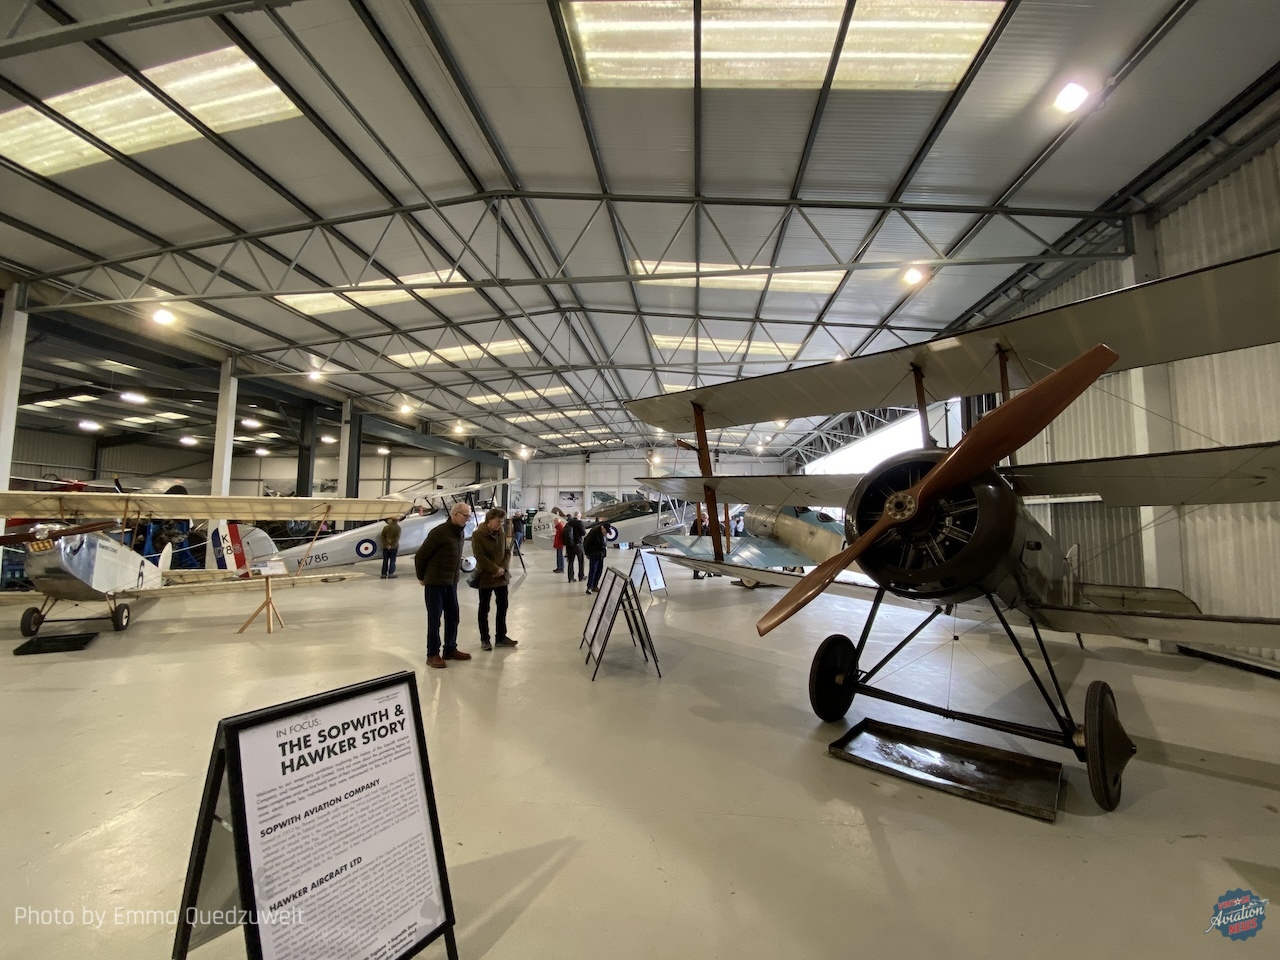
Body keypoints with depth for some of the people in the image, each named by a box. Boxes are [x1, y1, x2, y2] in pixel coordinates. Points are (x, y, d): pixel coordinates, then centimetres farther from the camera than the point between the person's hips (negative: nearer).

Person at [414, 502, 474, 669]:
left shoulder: (460, 533, 6)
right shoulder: (439, 532, -18)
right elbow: (420, 556, -13)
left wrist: (453, 578, 14)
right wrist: (422, 577, 0)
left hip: (451, 583, 8)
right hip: (435, 583, -8)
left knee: (453, 617, 13)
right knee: (434, 619, 2)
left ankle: (450, 649, 26)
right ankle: (432, 654, 13)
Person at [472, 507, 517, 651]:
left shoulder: (502, 533, 4)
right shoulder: (478, 535, -13)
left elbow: (507, 552, 7)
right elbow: (480, 557, -19)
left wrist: (504, 568, -10)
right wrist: (496, 569, -19)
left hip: (502, 576, 6)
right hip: (485, 577, -6)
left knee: (502, 606, 11)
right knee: (484, 609, 6)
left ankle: (501, 637, 24)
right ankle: (484, 639, 18)